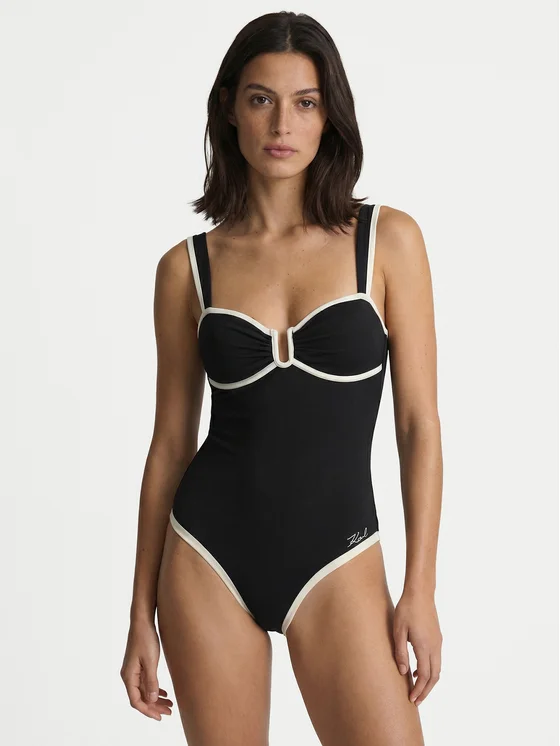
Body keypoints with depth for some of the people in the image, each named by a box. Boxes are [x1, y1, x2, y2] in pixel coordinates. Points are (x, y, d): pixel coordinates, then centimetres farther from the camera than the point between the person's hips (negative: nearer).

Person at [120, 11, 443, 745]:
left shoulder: (388, 239, -3)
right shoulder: (187, 267, 0)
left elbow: (420, 424, -2)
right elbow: (170, 444, 5)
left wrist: (420, 589, -6)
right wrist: (142, 613, 6)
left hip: (336, 557, -1)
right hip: (209, 554, 1)